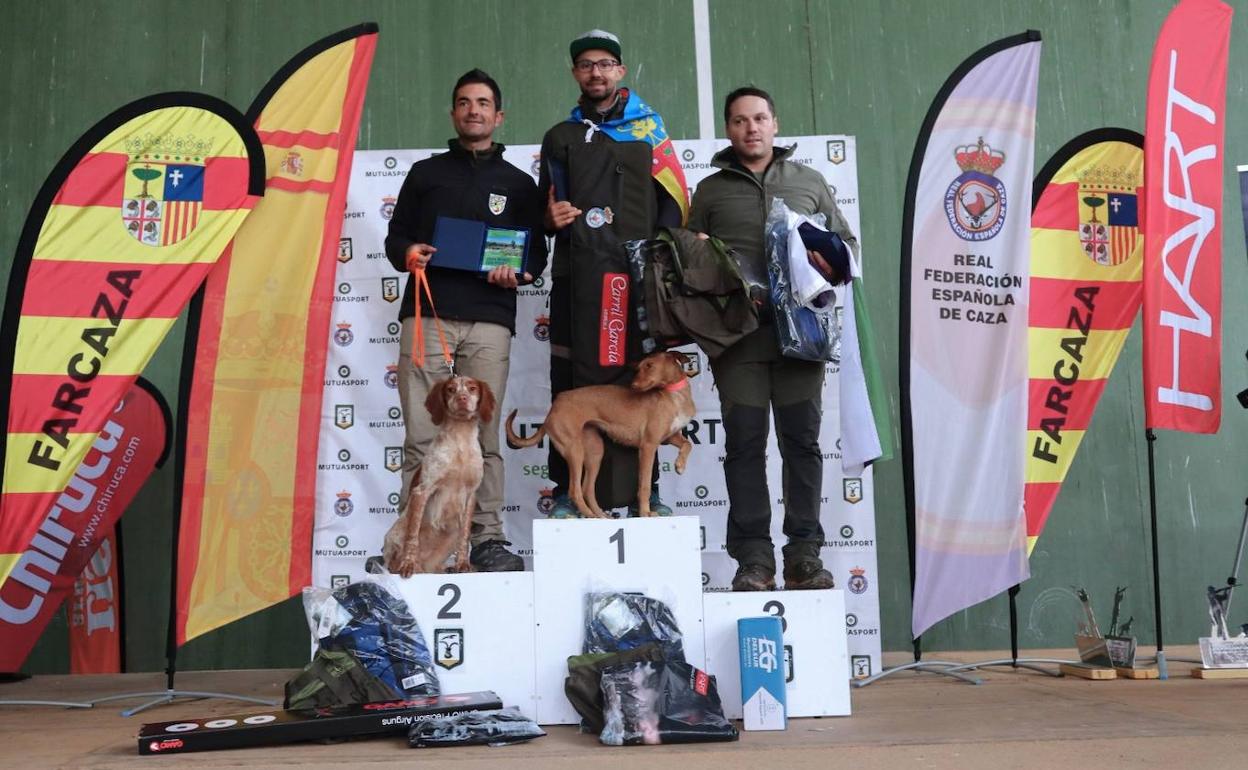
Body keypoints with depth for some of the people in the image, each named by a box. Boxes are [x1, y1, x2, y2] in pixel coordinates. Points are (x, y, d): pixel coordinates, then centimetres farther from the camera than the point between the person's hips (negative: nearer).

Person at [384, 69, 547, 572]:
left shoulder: (518, 183, 18)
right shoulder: (425, 173, 20)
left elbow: (537, 253, 15)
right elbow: (395, 237, 18)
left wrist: (518, 273, -6)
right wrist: (407, 254, -5)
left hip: (488, 321, 0)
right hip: (426, 315, 1)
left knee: (483, 435, -3)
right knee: (421, 436, -5)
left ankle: (487, 538, 1)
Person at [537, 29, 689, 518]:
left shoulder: (649, 128, 15)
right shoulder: (559, 138, 20)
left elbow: (673, 199, 8)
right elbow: (546, 209, 21)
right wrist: (551, 219, -2)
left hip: (640, 274, -1)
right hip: (578, 275, 1)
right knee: (575, 383, -2)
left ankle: (644, 489, 5)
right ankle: (569, 491, 2)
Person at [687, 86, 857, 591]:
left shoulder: (809, 182, 17)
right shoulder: (710, 190, 16)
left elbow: (847, 243, 18)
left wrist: (829, 262, -4)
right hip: (737, 334, 0)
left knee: (802, 440, 0)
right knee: (745, 444, -3)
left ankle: (804, 555, 7)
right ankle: (753, 558, 1)